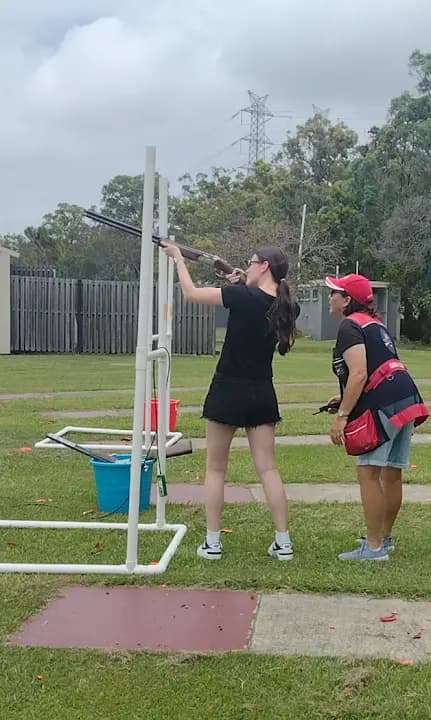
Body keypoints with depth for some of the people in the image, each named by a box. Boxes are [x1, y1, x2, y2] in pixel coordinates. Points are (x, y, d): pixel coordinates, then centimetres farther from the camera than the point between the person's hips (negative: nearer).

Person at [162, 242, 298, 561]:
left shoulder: (242, 297, -16)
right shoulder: (287, 307, -1)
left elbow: (192, 293, -6)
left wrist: (179, 258, 8)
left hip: (229, 391, -4)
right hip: (262, 394, 5)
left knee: (216, 468, 9)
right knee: (268, 468, 9)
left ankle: (212, 542, 12)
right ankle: (283, 542, 9)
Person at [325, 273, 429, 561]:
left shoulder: (350, 326, -6)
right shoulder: (374, 322, 23)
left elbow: (359, 373, -18)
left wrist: (342, 415, -17)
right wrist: (347, 399, 28)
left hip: (384, 405, -10)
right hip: (406, 399, 10)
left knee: (368, 472, -6)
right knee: (392, 473, 17)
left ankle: (374, 547, -3)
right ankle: (385, 537, 30)